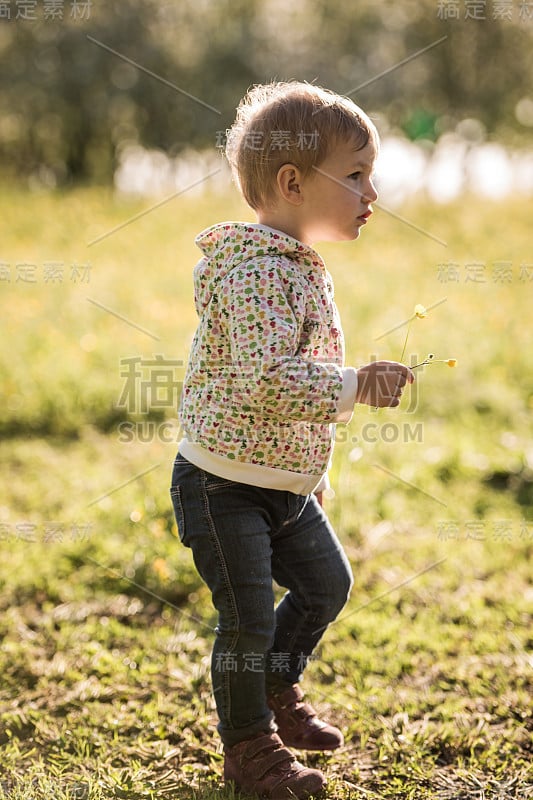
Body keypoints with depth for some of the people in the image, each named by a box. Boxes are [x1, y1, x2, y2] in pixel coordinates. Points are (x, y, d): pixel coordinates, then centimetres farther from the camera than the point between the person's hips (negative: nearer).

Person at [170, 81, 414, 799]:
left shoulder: (306, 268, 9)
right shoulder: (254, 269, -24)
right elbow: (267, 378, -35)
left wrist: (313, 472, 22)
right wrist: (355, 387, -35)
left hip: (289, 483, 9)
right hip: (224, 486, -9)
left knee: (327, 584, 18)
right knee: (248, 619, -1)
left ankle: (278, 694, 41)